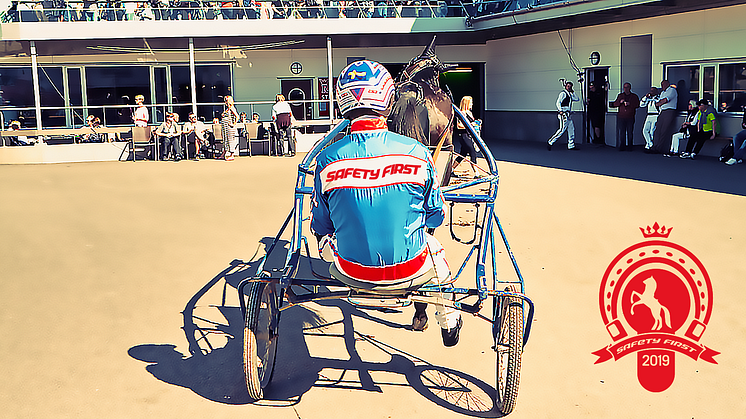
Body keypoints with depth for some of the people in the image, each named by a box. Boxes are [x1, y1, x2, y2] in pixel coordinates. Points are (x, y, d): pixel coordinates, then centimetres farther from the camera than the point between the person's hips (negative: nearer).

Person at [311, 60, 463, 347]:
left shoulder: (328, 159, -14)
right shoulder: (417, 153, -14)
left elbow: (320, 225, 0)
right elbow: (436, 216, 0)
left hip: (350, 274, 0)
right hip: (410, 273, 0)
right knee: (433, 245, 33)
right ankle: (448, 322, 53)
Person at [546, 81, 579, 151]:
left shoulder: (569, 95, 21)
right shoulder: (563, 93, -6)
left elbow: (577, 99, 20)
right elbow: (558, 102, -15)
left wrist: (572, 92, 13)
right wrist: (560, 110, -25)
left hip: (568, 115, 10)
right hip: (563, 114, -10)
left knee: (571, 129, 7)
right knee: (562, 129, -14)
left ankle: (571, 145, 11)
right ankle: (550, 142, -9)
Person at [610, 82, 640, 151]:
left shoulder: (634, 96, 10)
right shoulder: (620, 95, 16)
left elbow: (637, 105, -1)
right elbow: (615, 104, 10)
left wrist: (629, 104, -15)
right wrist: (620, 102, -9)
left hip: (630, 117, -1)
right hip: (621, 117, 2)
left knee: (630, 132, -3)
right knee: (622, 132, -2)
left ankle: (629, 146, 2)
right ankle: (622, 146, 3)